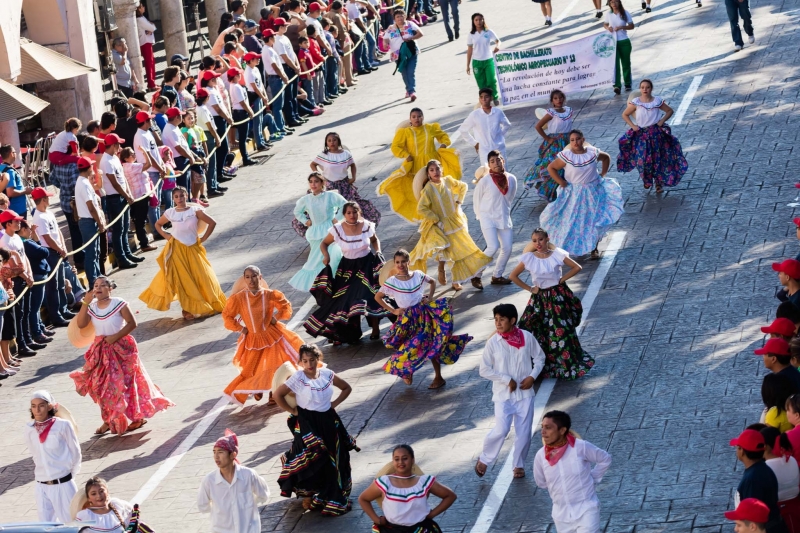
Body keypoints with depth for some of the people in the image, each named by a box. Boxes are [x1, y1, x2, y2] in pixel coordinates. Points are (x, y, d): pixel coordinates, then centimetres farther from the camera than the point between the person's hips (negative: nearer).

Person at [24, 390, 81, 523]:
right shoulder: (30, 429, 1)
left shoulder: (62, 425, -10)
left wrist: (71, 475, 5)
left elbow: (75, 452, 0)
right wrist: (41, 472, 13)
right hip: (41, 486, 4)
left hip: (63, 484, -4)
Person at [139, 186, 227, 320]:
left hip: (192, 249, 0)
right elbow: (158, 224, 17)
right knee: (182, 280, 0)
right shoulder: (170, 213, -1)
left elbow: (212, 223, -4)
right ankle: (188, 309, 5)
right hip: (176, 250, 0)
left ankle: (210, 305, 16)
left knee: (201, 278, 2)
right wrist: (165, 235, 2)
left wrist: (203, 239, -5)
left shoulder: (195, 211, -6)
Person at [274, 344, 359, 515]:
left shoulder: (327, 374, -2)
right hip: (307, 423, -5)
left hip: (328, 421, 5)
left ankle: (332, 494, 28)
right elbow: (278, 395, -15)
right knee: (311, 461, -3)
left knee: (334, 459, 12)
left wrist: (334, 403, -1)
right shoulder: (297, 378, -15)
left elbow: (347, 388, 10)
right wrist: (292, 411, -11)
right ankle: (308, 495, 9)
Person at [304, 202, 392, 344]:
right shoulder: (337, 229, -13)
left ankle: (375, 329, 7)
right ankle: (351, 332, 16)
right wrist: (326, 256, -16)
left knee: (371, 297, -12)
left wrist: (378, 252, -6)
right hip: (348, 268, 1)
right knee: (346, 299, 0)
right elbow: (324, 243, 2)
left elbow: (375, 240, 11)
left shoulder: (367, 226, -10)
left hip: (367, 265, -1)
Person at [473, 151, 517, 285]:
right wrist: (481, 216, 6)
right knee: (493, 247, -18)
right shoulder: (485, 181, -15)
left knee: (507, 248, 2)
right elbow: (476, 199, -1)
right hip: (488, 218, -5)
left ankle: (497, 276, 20)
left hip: (504, 218, 5)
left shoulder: (511, 179, -2)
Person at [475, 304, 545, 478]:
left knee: (524, 432, 6)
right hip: (503, 394, -2)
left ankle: (519, 465, 24)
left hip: (525, 393, 2)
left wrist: (533, 376, -7)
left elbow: (539, 357, 9)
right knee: (501, 430, -13)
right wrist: (507, 380, -13)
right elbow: (484, 370, -7)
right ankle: (484, 459, 9)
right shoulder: (493, 342, -10)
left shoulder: (526, 337, -5)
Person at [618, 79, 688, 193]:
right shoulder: (636, 102, -3)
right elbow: (625, 115, 6)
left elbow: (669, 111, 9)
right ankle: (647, 181, 22)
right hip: (641, 134, 0)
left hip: (656, 133, 0)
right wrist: (632, 126, -4)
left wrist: (662, 121, -4)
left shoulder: (657, 101, -2)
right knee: (643, 159, -1)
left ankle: (659, 183, 14)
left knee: (658, 158, 2)